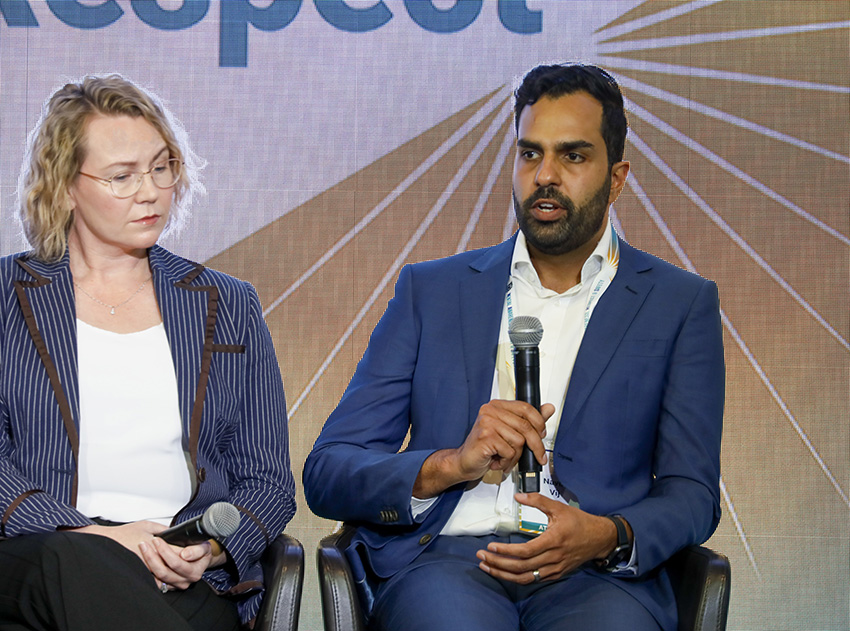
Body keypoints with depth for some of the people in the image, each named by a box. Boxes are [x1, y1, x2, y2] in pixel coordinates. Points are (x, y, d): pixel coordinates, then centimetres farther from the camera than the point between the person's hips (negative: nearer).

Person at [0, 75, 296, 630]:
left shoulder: (228, 307, 19)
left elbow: (269, 480, 16)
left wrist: (216, 547, -7)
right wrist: (91, 535, -16)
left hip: (191, 584, 1)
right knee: (71, 563, -39)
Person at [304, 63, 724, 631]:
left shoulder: (681, 303, 14)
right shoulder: (431, 290, 16)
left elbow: (692, 494, 10)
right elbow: (327, 476, 10)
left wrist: (608, 536, -12)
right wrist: (453, 464, -9)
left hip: (594, 575, 1)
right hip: (445, 557, 0)